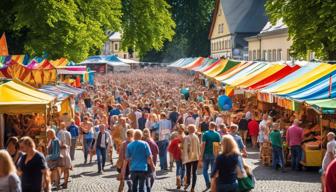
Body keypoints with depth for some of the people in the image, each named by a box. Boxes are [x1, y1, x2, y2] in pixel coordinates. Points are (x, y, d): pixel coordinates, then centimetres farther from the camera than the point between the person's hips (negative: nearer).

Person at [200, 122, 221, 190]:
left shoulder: (205, 134, -6)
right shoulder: (217, 134, -2)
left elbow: (203, 144, -11)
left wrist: (201, 155, -9)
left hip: (206, 154, -1)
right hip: (214, 154, 1)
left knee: (205, 170, 12)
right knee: (213, 170, 9)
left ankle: (208, 183, -2)